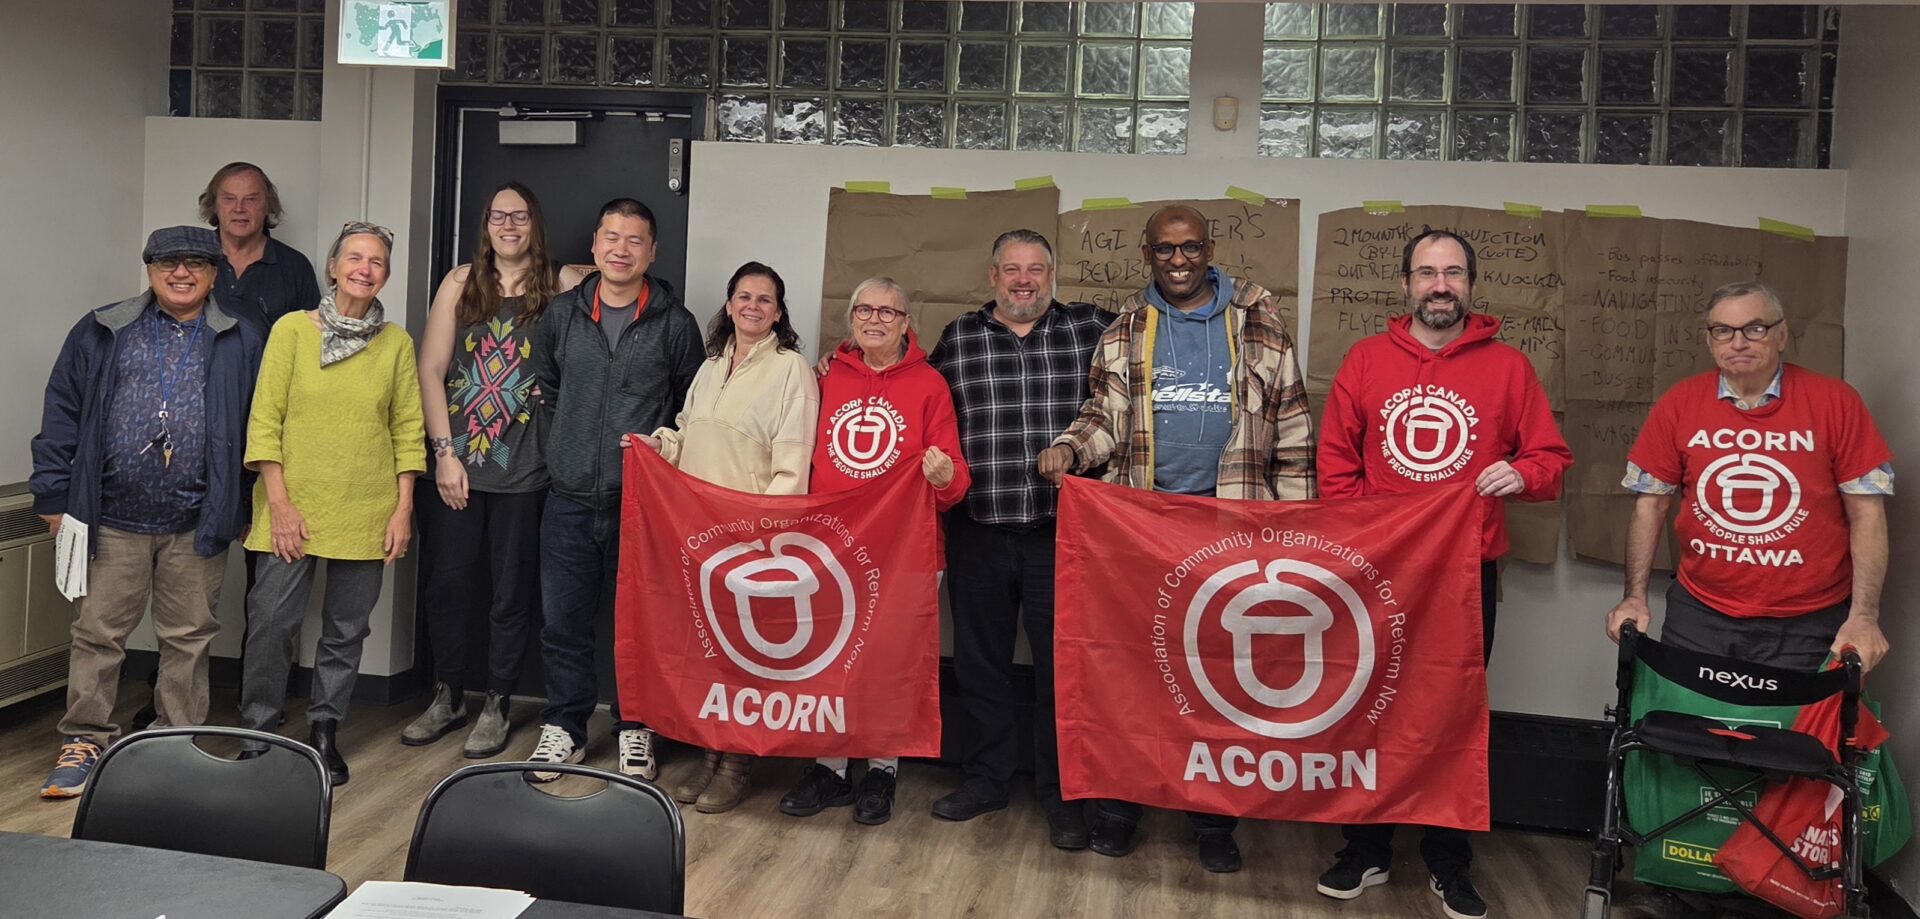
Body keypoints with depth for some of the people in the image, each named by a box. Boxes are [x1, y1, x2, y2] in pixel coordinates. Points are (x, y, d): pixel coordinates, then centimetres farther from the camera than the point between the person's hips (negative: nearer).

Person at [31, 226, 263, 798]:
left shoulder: (240, 344, 5)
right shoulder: (101, 334, 7)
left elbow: (259, 428, 7)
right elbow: (61, 415, 7)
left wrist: (244, 509, 4)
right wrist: (54, 494, 2)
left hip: (196, 525, 0)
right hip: (111, 520, 1)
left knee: (189, 638, 8)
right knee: (97, 632, 6)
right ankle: (86, 741, 18)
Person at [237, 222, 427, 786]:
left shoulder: (397, 343, 5)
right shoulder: (292, 330, -1)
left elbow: (408, 430, 6)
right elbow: (265, 420, -3)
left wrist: (404, 508, 0)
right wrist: (280, 503, -9)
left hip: (365, 512, 2)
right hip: (293, 507, -1)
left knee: (346, 628, 8)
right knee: (271, 620, -2)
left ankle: (325, 731, 24)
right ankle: (257, 734, 16)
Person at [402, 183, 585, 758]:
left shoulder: (561, 287, 0)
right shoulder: (462, 283, 5)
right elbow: (431, 370, 2)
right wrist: (444, 452, -3)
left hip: (523, 468, -2)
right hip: (454, 462, 2)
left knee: (512, 589, 7)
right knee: (445, 582, 9)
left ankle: (496, 705, 21)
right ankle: (447, 698, 26)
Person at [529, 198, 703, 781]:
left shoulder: (675, 324, 0)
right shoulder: (563, 314, 8)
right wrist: (573, 440, 14)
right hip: (570, 498, 3)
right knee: (563, 621, 8)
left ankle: (634, 731, 20)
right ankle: (564, 727, 23)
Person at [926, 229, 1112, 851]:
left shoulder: (1090, 329, 5)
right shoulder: (957, 339, 8)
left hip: (1062, 531, -2)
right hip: (978, 530, 2)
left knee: (1062, 661, 3)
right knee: (979, 659, 12)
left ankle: (1062, 794, 18)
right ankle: (987, 776, 30)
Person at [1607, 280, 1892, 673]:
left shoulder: (1835, 401, -5)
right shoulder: (1678, 403, -1)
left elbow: (1867, 512, -4)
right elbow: (1650, 505, 4)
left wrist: (1864, 616, -10)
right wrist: (1635, 597, -2)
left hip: (1807, 625, -1)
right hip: (1698, 615, 2)